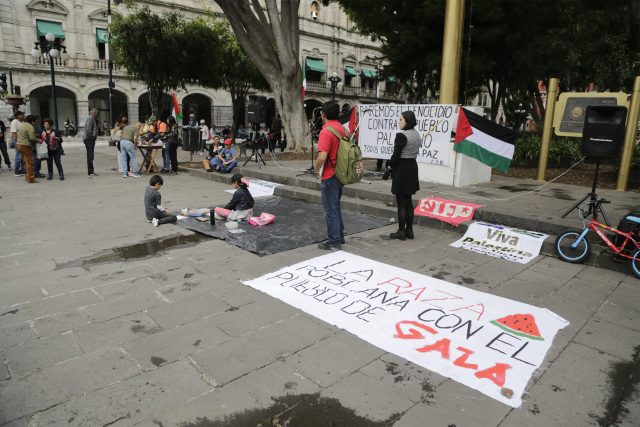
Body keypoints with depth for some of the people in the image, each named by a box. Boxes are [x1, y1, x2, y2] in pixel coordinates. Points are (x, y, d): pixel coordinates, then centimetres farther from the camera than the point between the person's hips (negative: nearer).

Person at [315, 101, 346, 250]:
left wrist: (317, 168, -9)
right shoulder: (343, 129, 7)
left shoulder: (326, 131, -19)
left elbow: (322, 157, -28)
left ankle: (334, 242, 9)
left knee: (331, 210, 1)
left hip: (329, 176, -8)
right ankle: (339, 236, 31)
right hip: (340, 174, 8)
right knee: (336, 207, 21)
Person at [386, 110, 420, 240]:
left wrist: (390, 166, 0)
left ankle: (401, 231, 7)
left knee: (401, 202, 0)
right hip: (413, 167, 8)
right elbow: (414, 152, 13)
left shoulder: (401, 135, -16)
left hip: (402, 169, -8)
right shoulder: (417, 135, 10)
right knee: (408, 201, 14)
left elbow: (396, 155, -18)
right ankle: (409, 230, 20)